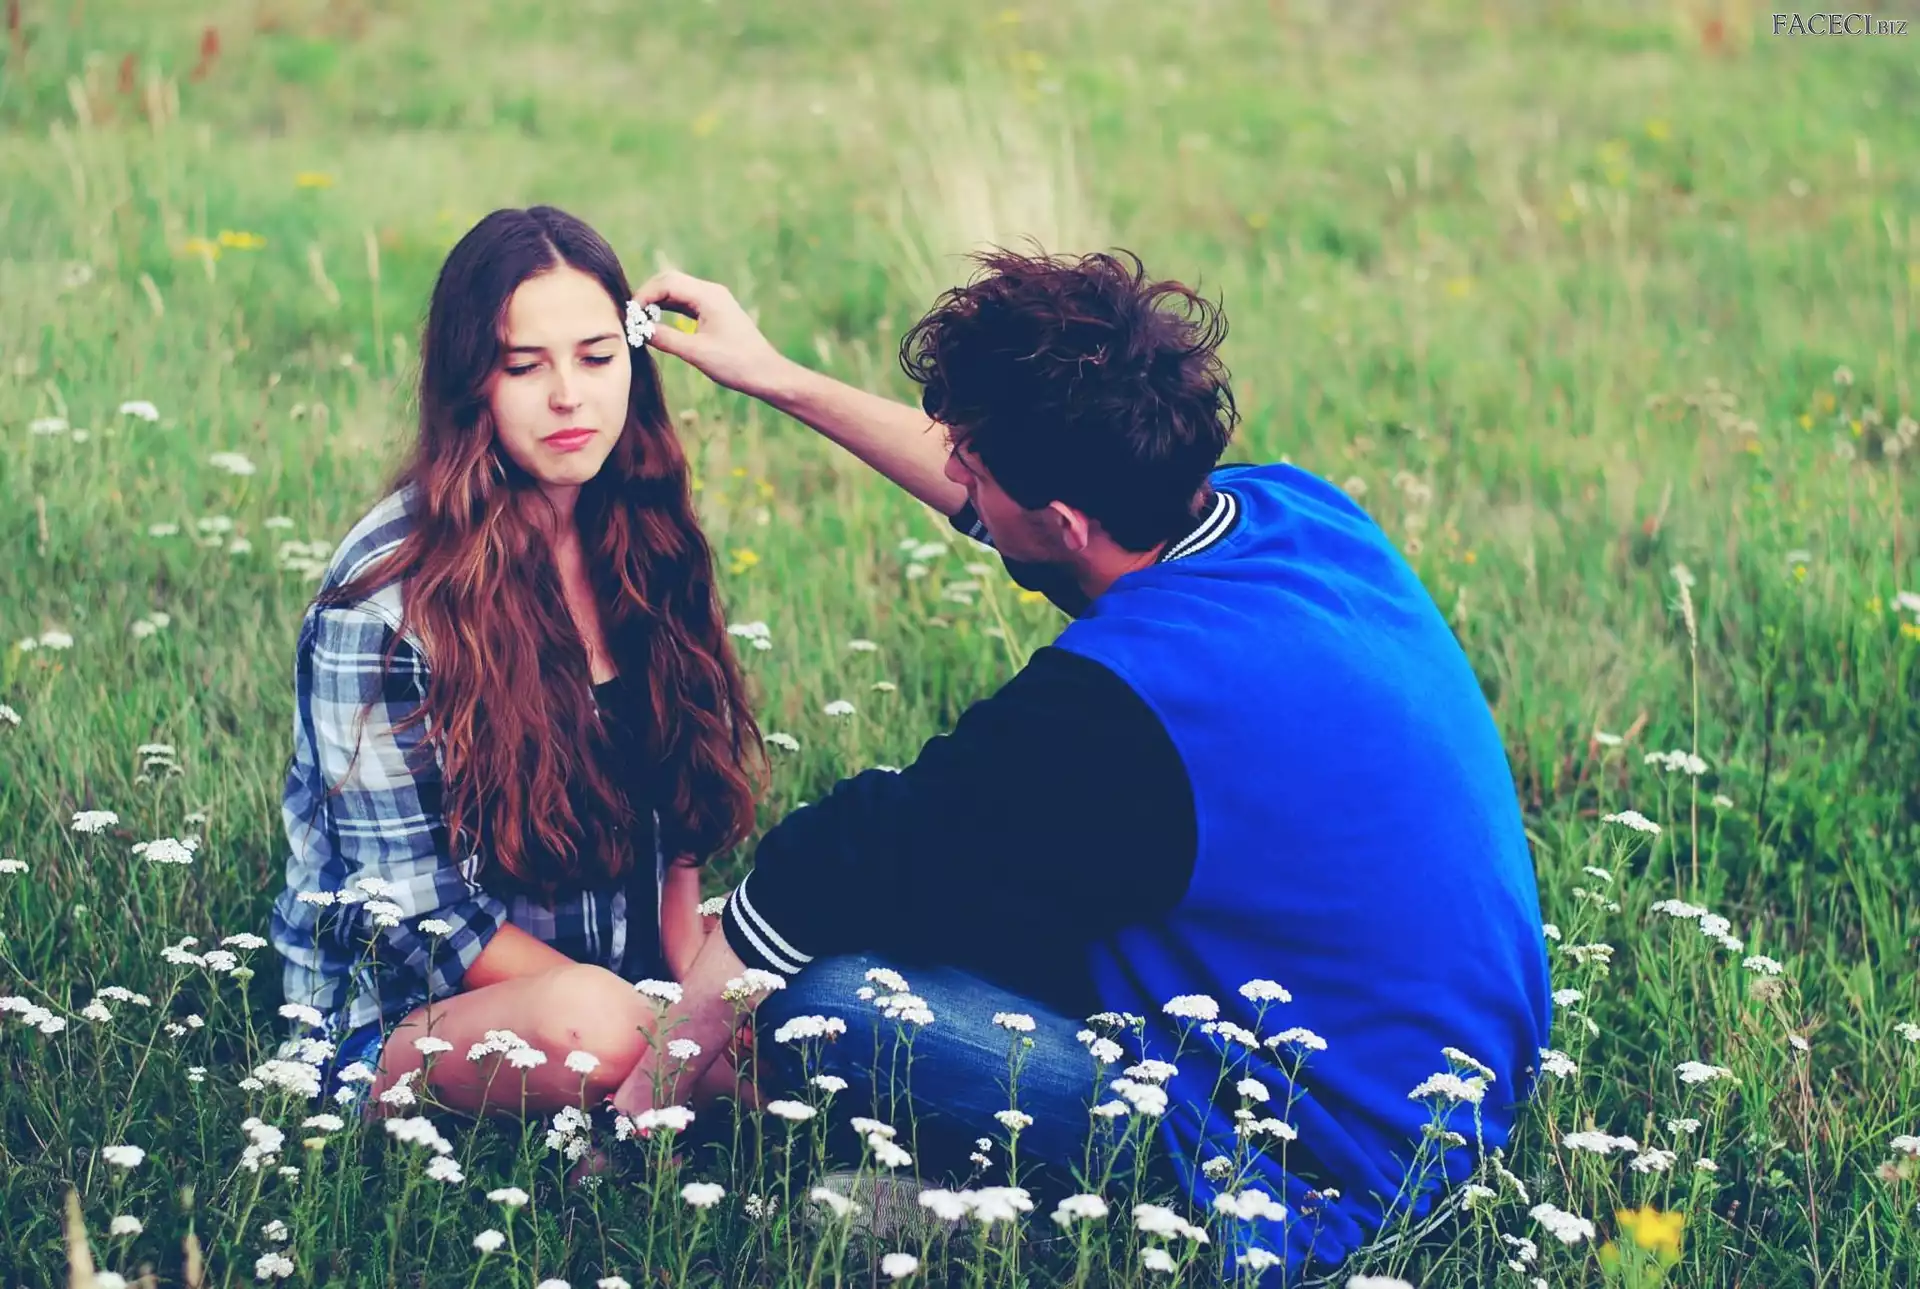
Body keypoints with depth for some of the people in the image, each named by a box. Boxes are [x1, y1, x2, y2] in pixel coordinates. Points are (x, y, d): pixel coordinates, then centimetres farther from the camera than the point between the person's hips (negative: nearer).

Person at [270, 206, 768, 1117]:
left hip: (634, 985, 6)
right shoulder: (388, 588, -15)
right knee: (592, 1028, -38)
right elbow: (407, 909, -15)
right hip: (404, 1023, -6)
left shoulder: (642, 545, 4)